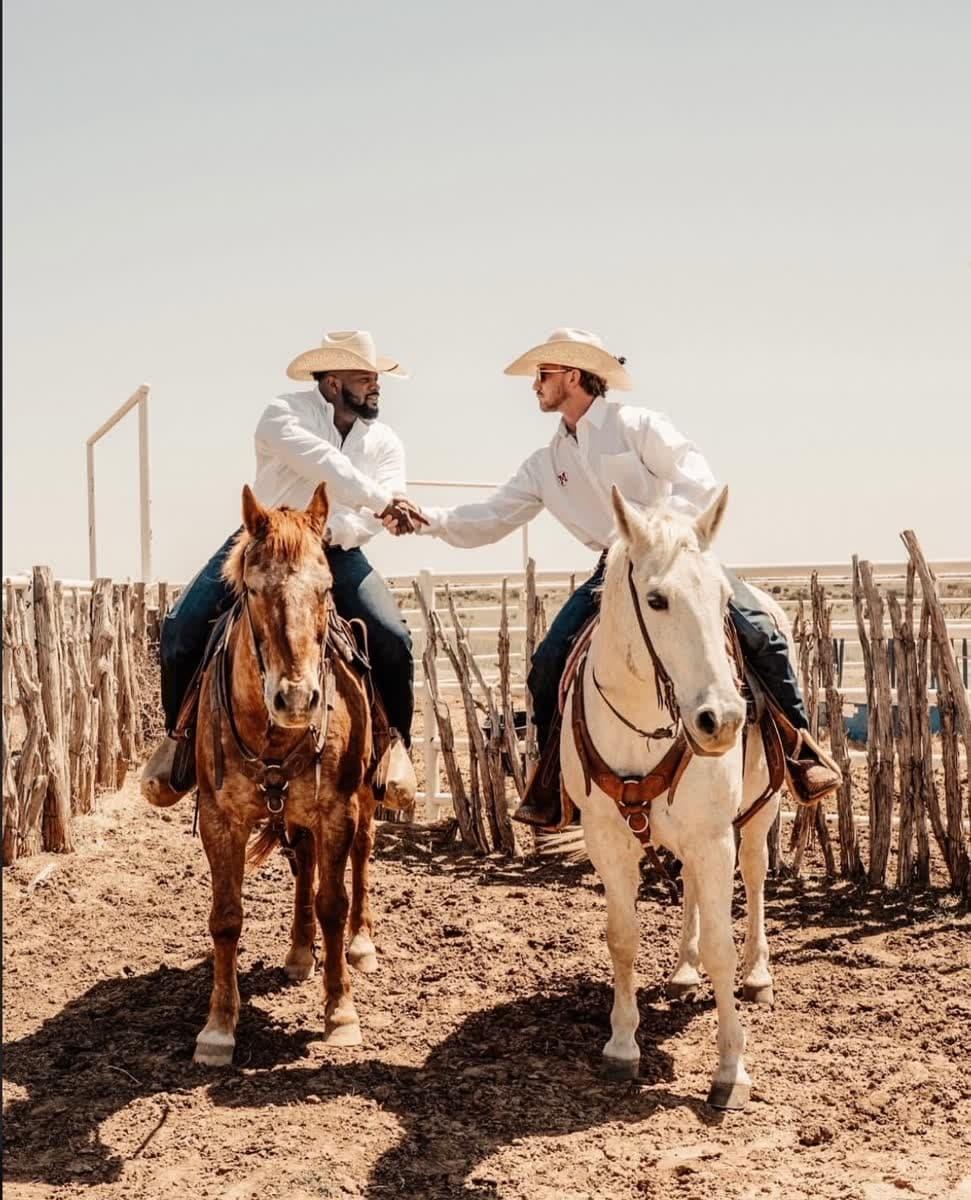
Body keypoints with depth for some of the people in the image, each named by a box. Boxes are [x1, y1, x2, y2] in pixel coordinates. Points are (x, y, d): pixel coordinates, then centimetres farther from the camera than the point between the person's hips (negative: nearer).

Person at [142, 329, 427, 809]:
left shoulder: (386, 443, -2)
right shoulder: (285, 415, -13)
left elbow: (372, 517, -14)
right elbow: (324, 465, -31)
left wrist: (324, 534, -31)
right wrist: (381, 500, -38)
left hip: (336, 553, 2)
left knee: (392, 639, -22)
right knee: (182, 628, -17)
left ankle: (395, 742, 1)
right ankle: (181, 735, 7)